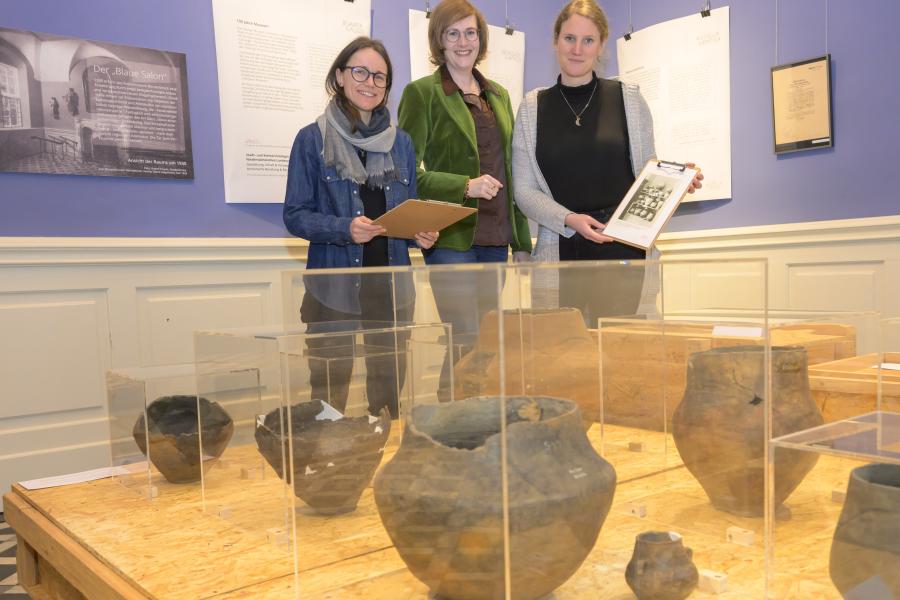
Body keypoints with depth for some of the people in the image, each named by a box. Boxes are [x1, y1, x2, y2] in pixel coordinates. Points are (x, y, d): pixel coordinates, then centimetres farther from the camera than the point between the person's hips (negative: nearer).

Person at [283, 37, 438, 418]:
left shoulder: (400, 143, 11)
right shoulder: (313, 139, 0)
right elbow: (295, 215, -3)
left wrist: (422, 232, -5)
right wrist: (344, 229, -20)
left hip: (391, 284, 4)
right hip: (334, 286, -3)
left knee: (390, 388, 10)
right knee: (329, 390, 3)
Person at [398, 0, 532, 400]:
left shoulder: (499, 95, 18)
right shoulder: (422, 93, -2)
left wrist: (522, 240, 17)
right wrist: (466, 186, -20)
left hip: (495, 239, 6)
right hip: (452, 238, -6)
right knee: (466, 344, -7)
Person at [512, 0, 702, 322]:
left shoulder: (627, 99, 6)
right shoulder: (533, 106, 6)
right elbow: (524, 190, 3)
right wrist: (570, 220, -12)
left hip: (621, 250, 0)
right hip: (561, 251, 0)